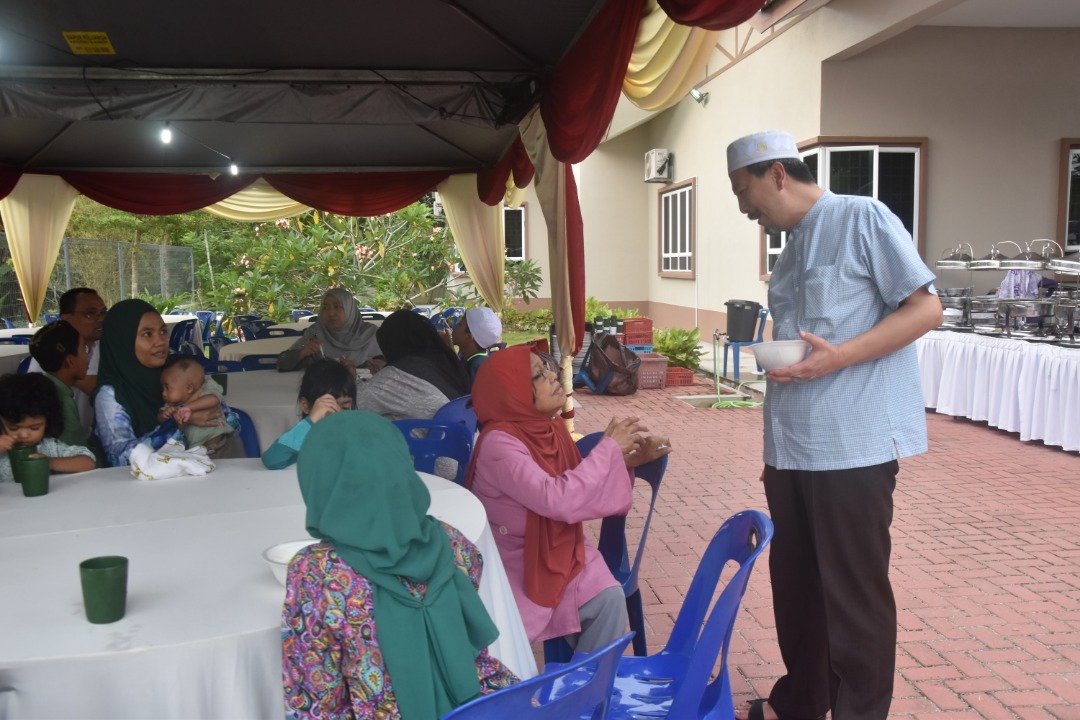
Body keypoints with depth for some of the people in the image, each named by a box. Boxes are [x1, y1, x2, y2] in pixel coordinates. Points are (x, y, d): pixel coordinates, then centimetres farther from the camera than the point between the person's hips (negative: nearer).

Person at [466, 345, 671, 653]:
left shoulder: (551, 426, -1)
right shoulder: (498, 443, -25)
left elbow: (577, 487, 8)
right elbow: (559, 500, -34)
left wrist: (626, 460, -7)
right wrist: (609, 447, -24)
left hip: (561, 551, 6)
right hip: (514, 565, -6)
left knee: (609, 599, -16)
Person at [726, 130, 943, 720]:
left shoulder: (863, 219, -5)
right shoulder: (791, 248, 18)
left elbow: (925, 308, -9)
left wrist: (838, 356, -20)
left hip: (853, 446, -8)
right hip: (792, 446, 8)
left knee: (854, 594, 2)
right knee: (795, 582, 15)